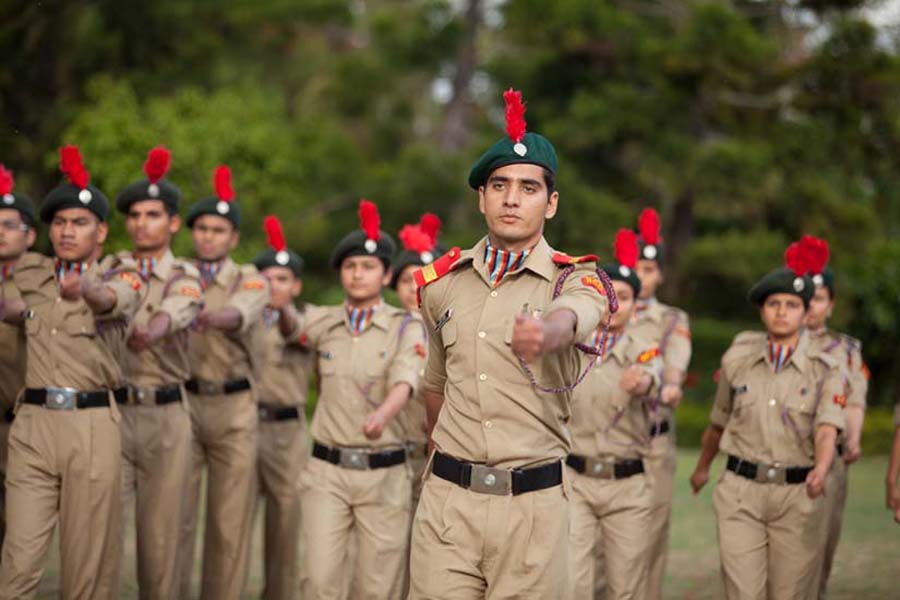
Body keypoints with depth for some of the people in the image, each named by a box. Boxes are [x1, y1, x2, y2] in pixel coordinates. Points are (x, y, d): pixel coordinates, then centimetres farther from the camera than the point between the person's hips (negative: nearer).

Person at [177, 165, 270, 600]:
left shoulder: (250, 281, 3)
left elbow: (241, 312, -20)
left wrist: (212, 317, -42)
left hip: (234, 406, -1)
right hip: (181, 401, 1)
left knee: (231, 518, 2)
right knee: (176, 513, -2)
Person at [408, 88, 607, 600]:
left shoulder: (574, 278, -1)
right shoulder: (441, 282, 10)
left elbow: (569, 317, -27)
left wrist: (545, 333, -49)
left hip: (533, 505, -2)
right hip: (447, 500, 2)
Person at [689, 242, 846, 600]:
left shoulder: (825, 370, -2)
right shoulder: (737, 360, 4)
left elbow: (827, 432, -16)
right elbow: (719, 422, 20)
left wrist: (820, 472, -36)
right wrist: (703, 467, 33)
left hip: (797, 494, -1)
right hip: (740, 491, 1)